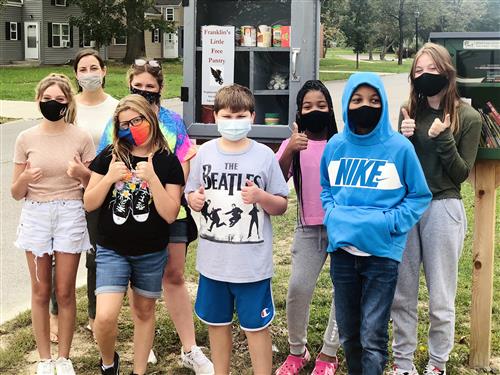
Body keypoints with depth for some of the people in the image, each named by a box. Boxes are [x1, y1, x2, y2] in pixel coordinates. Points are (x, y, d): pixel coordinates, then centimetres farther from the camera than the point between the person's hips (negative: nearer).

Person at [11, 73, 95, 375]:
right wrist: (25, 179, -19)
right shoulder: (26, 139, 0)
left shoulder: (81, 138, -3)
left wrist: (83, 174, -18)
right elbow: (16, 193, 3)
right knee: (41, 291, 9)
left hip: (70, 216, -1)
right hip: (35, 216, 1)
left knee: (65, 291, 5)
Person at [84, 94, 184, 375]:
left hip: (151, 254, 0)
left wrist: (151, 178, -22)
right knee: (105, 317, -12)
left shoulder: (167, 162, -5)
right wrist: (110, 178, -17)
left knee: (144, 311, 14)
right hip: (112, 251, 0)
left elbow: (170, 214, -11)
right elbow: (89, 204, -1)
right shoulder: (110, 157, -2)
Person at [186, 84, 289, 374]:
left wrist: (261, 197, -21)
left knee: (256, 326, 6)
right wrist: (194, 200, -12)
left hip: (252, 261, -3)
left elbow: (282, 206, -2)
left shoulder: (264, 155, -6)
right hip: (213, 258, 3)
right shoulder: (205, 152, 1)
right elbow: (191, 195, 11)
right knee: (217, 322, 17)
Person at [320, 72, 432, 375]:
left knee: (372, 336, -4)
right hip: (342, 250, 4)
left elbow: (420, 196, 0)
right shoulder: (336, 145, 2)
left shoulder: (399, 146, -8)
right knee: (348, 331, 16)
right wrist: (332, 215, -1)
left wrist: (390, 222, -14)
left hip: (382, 252, -4)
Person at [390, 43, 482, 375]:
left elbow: (461, 173, -5)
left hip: (443, 209, -3)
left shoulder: (468, 117, -5)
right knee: (402, 293, 10)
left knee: (441, 297, 6)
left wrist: (443, 139, -18)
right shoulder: (409, 112, 6)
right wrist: (403, 140, -9)